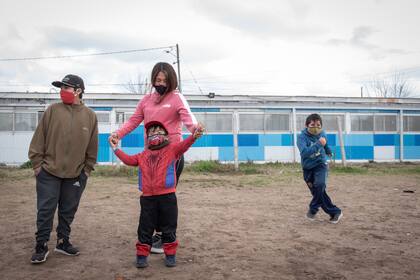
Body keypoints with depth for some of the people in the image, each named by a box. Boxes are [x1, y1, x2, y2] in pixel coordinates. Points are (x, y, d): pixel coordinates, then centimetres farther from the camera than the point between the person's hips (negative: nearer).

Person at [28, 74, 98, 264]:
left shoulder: (89, 115, 1)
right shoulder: (52, 111, -3)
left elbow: (92, 146, 6)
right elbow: (38, 140, -1)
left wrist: (87, 169, 6)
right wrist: (37, 164, -3)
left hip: (76, 175, 2)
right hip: (48, 172, -1)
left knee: (68, 211, 13)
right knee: (45, 211, 3)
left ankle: (63, 242, 28)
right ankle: (41, 246, 15)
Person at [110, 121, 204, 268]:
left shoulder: (172, 149, 6)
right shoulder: (143, 155, 18)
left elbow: (183, 145, -9)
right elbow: (129, 159, 17)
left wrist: (193, 136, -27)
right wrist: (116, 149, 18)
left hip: (167, 196, -3)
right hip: (147, 197, 3)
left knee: (169, 227, 6)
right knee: (145, 228, 8)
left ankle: (170, 255, 18)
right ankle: (142, 255, 17)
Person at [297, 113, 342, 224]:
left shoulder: (322, 134, -3)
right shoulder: (302, 137, -18)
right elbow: (304, 152, -34)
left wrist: (328, 151, 40)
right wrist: (318, 144, -39)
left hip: (321, 165, 1)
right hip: (308, 168, -1)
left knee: (320, 185, -27)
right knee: (318, 193, 2)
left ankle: (313, 209, -8)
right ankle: (335, 212, 18)